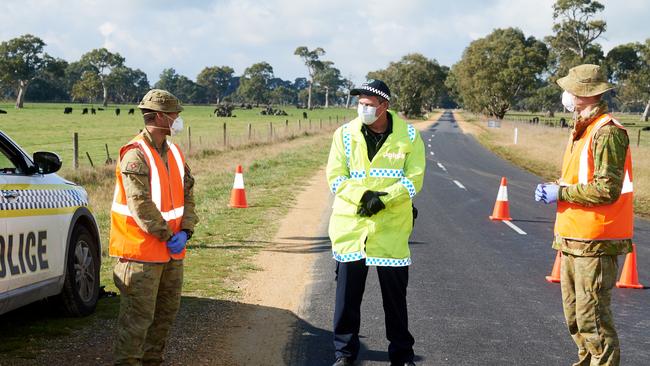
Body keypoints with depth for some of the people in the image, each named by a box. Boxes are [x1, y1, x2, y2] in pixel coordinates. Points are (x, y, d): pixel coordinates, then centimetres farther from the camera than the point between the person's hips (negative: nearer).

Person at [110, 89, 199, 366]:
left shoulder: (174, 153, 10)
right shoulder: (135, 156, -17)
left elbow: (187, 193, 11)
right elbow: (141, 205, -22)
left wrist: (185, 231, -3)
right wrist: (168, 236, -18)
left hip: (172, 251, 9)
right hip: (142, 251, -9)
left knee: (167, 311, 17)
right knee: (138, 317, -6)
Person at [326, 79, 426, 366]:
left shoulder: (408, 136, -2)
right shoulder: (345, 134, 0)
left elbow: (414, 179, -5)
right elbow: (335, 177, -3)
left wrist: (383, 199, -18)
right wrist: (363, 196, -18)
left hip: (392, 227, -1)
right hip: (350, 224, 1)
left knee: (395, 292, 8)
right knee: (347, 291, 5)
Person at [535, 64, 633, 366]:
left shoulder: (607, 132, -16)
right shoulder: (582, 130, 16)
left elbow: (606, 189, -23)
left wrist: (561, 193, -16)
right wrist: (554, 190, 7)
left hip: (595, 243, -10)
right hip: (573, 239, 10)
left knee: (592, 317, -7)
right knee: (574, 313, 17)